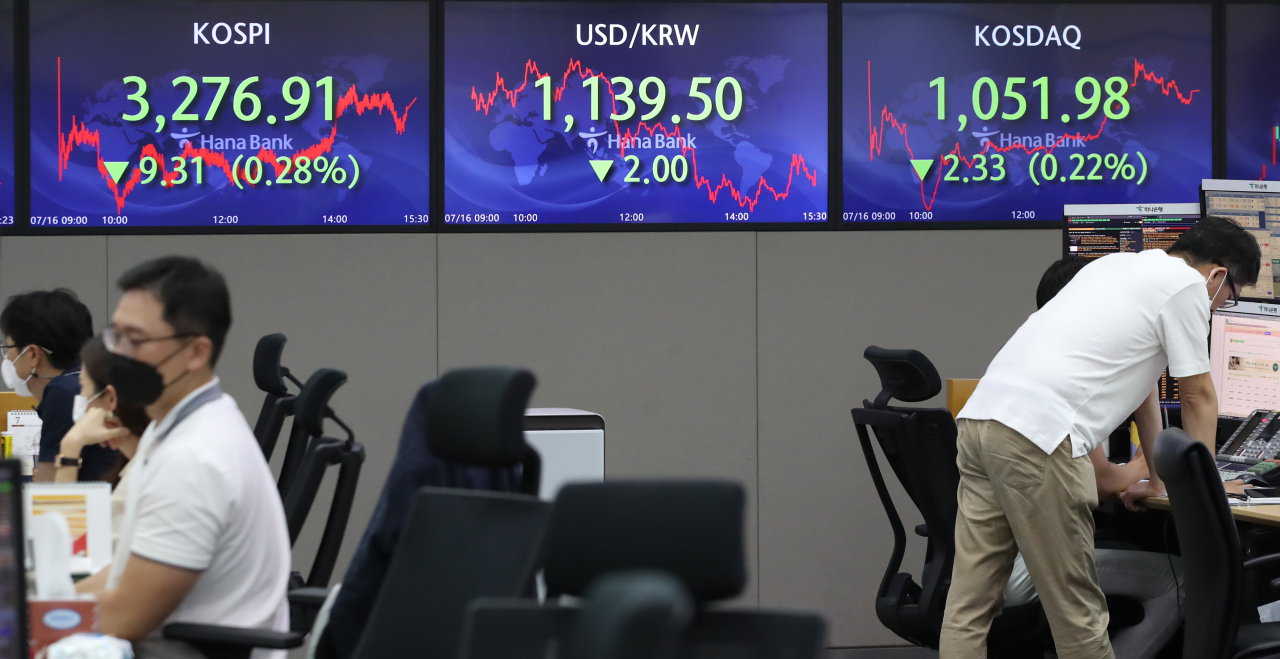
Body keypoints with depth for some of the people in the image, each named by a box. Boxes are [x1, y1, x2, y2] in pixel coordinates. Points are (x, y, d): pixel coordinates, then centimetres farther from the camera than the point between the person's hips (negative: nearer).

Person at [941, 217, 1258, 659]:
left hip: (980, 414, 9)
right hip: (1038, 435, -9)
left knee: (969, 605, 6)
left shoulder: (1121, 265, 29)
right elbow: (1198, 398, 11)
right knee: (1077, 611, 3)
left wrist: (1159, 478, 45)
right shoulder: (1187, 285, 3)